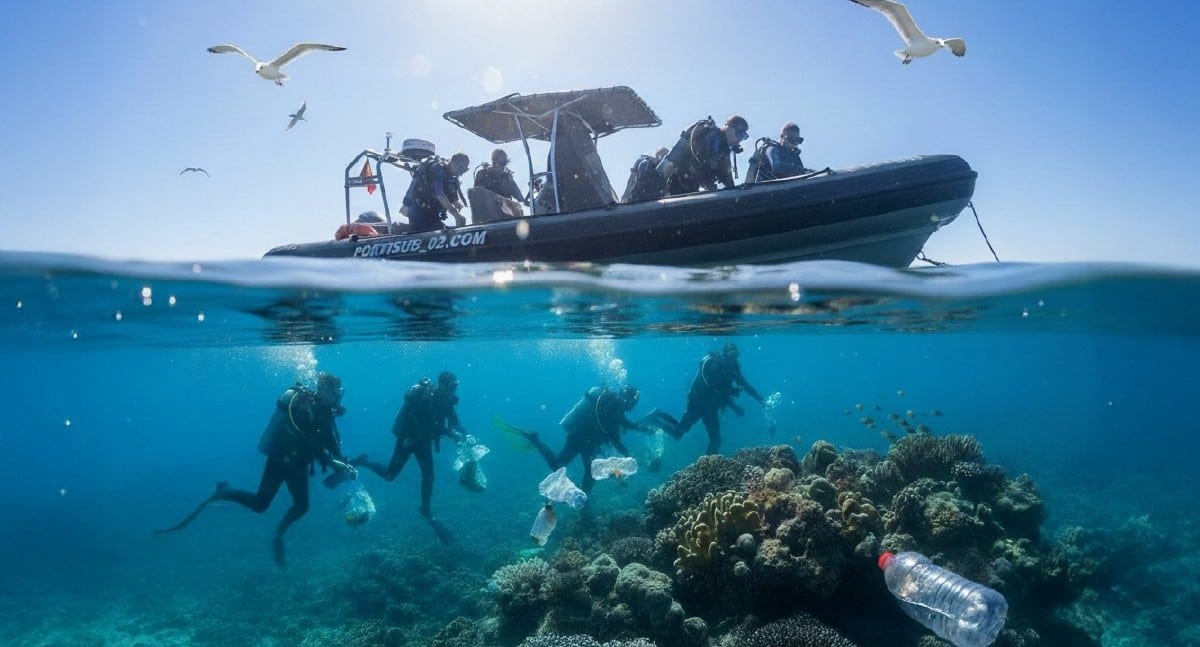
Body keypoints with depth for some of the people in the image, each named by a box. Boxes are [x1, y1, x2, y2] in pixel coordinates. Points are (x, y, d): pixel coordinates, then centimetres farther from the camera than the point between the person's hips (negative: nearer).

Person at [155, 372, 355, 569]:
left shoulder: (325, 412, 1)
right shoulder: (305, 406, -25)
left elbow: (333, 444, 3)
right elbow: (309, 443, -33)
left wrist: (344, 464, -12)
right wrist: (333, 463, -36)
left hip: (296, 462, 8)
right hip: (280, 458, -8)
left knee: (302, 506, 3)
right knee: (260, 504, -5)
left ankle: (278, 534, 23)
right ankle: (221, 493, 16)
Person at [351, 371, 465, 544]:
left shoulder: (445, 400, -9)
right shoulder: (422, 397, -31)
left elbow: (454, 421, -4)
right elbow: (428, 426, -37)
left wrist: (465, 436, -23)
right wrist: (452, 433, -41)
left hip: (423, 439, 6)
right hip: (408, 437, -6)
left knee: (428, 475, 2)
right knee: (390, 475, 2)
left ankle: (426, 510, 17)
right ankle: (362, 461, 26)